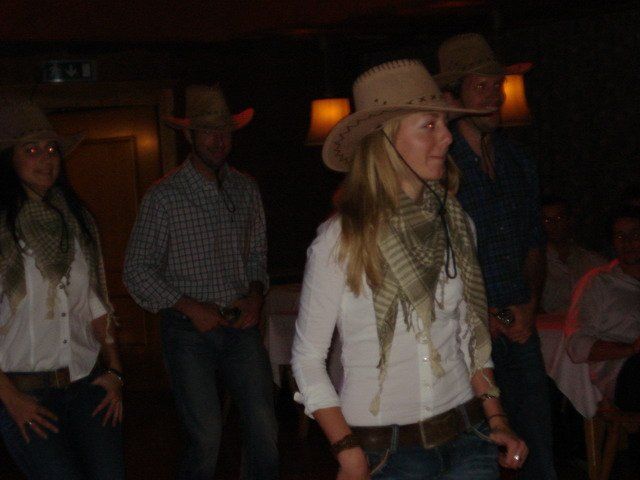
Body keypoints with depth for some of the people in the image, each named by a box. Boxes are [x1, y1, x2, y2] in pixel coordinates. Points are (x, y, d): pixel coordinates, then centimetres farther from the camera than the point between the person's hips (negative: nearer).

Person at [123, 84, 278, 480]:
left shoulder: (246, 189, 9)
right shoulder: (165, 196, -6)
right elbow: (138, 270, -5)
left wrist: (255, 295, 0)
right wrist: (190, 307, -13)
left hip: (242, 324, 4)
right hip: (190, 329, -4)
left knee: (264, 427, -3)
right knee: (206, 435, -6)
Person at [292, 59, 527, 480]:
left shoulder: (457, 223, 2)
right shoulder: (341, 240, -13)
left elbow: (471, 334, 11)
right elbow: (308, 358, -7)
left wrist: (496, 418, 3)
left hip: (467, 434, 4)